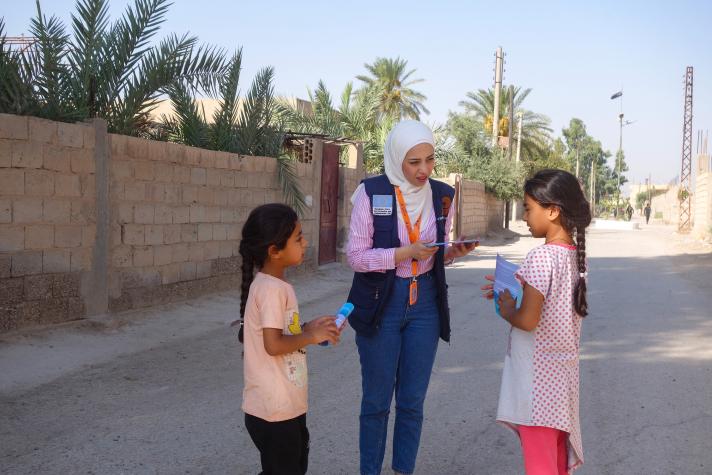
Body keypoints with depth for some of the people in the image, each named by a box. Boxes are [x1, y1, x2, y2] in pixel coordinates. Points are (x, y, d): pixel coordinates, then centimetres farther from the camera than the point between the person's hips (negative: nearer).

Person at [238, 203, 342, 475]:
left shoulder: (274, 285, 8)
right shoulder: (271, 289, -22)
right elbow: (273, 345, -26)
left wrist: (307, 329, 4)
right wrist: (311, 337, -13)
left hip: (287, 405, 10)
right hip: (273, 411, -10)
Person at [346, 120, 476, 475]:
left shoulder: (442, 195, 2)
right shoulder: (372, 192, -11)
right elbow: (356, 256, -12)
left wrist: (454, 251, -10)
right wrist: (406, 252, -23)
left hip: (425, 303, 3)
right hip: (381, 304, -3)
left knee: (412, 401, 10)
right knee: (376, 401, 7)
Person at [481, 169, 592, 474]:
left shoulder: (540, 257, -21)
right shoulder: (576, 255, 5)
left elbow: (527, 320, -23)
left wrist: (506, 310, -4)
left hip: (536, 374, -8)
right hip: (562, 370, 8)